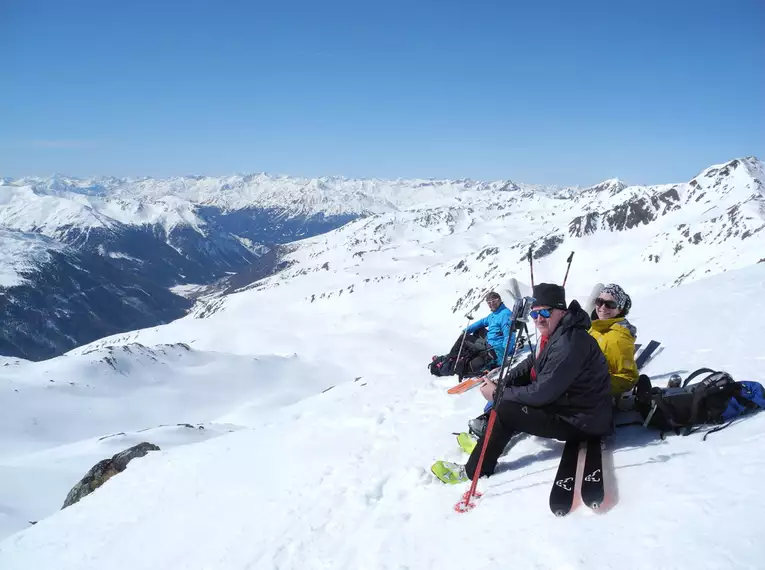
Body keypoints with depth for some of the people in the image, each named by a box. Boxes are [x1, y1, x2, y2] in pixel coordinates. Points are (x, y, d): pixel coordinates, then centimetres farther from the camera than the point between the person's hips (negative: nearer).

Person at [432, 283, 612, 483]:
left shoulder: (569, 343, -28)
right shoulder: (556, 333, 4)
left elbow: (541, 392, -27)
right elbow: (531, 363, 15)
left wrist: (498, 394, -15)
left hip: (582, 422, -10)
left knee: (505, 410, -15)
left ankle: (474, 471, 0)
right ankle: (489, 440, 22)